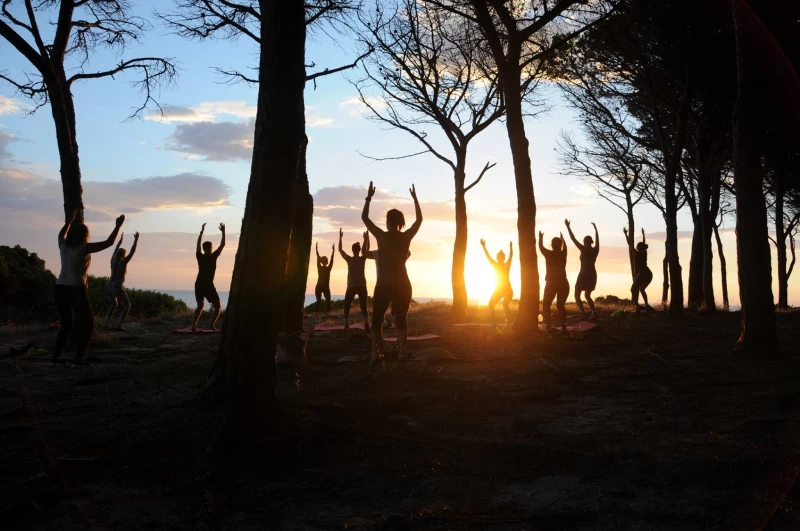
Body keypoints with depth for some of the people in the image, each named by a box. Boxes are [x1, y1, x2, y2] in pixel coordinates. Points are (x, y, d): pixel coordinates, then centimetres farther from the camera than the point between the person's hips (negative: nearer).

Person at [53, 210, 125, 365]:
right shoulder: (84, 248, -9)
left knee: (67, 324, 21)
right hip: (76, 290, -6)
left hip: (60, 289, 7)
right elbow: (108, 243, -6)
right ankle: (79, 357, -3)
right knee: (88, 324, 6)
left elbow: (61, 234, 32)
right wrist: (118, 226, 3)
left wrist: (71, 220, 42)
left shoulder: (64, 245, 8)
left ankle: (56, 356, 16)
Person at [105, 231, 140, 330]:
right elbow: (132, 252, -7)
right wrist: (136, 240, -2)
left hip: (108, 286, 7)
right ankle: (119, 325, -3)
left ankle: (107, 323, 9)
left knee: (113, 305, 26)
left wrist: (120, 241, 37)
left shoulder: (113, 261, 8)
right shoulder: (123, 262, -9)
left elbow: (115, 251, 26)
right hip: (117, 288, -7)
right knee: (126, 306, 10)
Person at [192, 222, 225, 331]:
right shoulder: (213, 257, -6)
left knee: (200, 306, 20)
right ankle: (212, 325, -13)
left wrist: (202, 231, 28)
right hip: (208, 285, -5)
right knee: (218, 307, 4)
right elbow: (222, 245, 1)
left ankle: (194, 325, 5)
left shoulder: (200, 257, 4)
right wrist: (223, 232, 11)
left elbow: (198, 244, 20)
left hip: (198, 285, 5)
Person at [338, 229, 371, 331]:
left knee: (347, 306, 9)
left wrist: (340, 237, 12)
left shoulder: (349, 259, -3)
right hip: (362, 286, 1)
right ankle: (366, 323, -16)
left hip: (351, 287, -1)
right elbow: (367, 249, 17)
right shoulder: (363, 259, 0)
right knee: (363, 306, 6)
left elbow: (340, 250, 7)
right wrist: (366, 238, 22)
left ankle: (347, 323, -10)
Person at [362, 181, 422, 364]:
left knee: (377, 319, 6)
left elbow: (364, 217, 4)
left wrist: (369, 197, 10)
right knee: (401, 319, 8)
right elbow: (419, 219, 14)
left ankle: (375, 352, -6)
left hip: (384, 285, -2)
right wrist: (415, 198, 20)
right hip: (402, 285, 2)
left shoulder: (382, 236, -7)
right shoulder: (406, 237, -2)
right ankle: (402, 352, -2)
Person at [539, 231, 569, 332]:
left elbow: (541, 247, 12)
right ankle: (563, 326, -1)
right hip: (563, 283, 3)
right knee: (560, 305, 12)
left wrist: (541, 237, 31)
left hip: (551, 283, -3)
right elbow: (564, 246, 25)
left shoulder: (549, 254, -7)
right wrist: (562, 238, 44)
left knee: (546, 304, 9)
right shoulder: (563, 254, 2)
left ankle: (548, 325, -5)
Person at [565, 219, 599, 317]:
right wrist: (595, 228, 35)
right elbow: (597, 239, 20)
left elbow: (573, 238, -11)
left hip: (583, 275, -6)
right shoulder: (595, 250, 2)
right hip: (593, 275, 6)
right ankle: (593, 313, 9)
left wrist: (568, 226, -4)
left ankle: (583, 314, -14)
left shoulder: (584, 249, -12)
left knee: (577, 296, 1)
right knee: (587, 295, 22)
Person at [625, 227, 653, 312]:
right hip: (649, 274, 7)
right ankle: (646, 305, 15)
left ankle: (637, 306, -17)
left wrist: (625, 234, 3)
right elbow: (644, 243, 28)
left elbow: (630, 244, -2)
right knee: (641, 289, 25)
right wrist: (643, 234, 40)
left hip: (642, 274, -7)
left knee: (633, 289, 1)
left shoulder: (637, 253, -4)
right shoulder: (644, 253, 11)